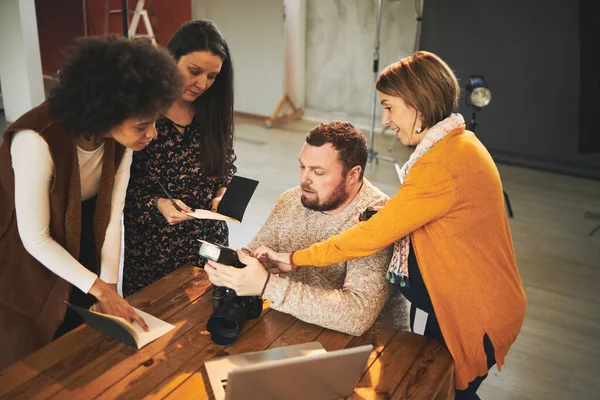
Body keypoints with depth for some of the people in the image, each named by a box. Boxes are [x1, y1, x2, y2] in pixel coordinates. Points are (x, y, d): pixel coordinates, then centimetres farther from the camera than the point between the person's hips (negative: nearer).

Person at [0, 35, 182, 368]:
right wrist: (99, 288, -25)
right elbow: (34, 239, -27)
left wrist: (109, 287, -14)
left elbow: (112, 219, -11)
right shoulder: (37, 141, -34)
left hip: (80, 249, 5)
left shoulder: (120, 139, -16)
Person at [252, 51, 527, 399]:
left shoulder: (444, 165, -28)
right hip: (458, 302, 9)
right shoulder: (459, 142, 5)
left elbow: (374, 235, -24)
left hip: (475, 317, -9)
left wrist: (296, 259, -15)